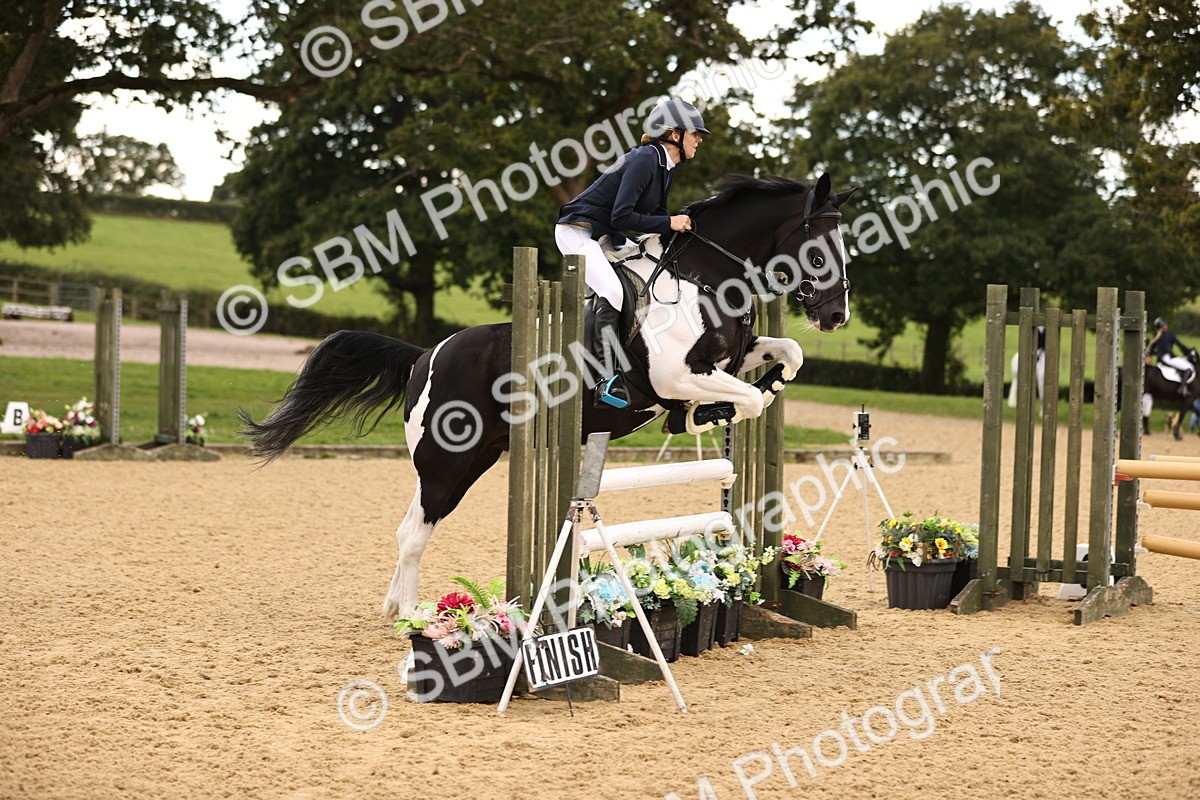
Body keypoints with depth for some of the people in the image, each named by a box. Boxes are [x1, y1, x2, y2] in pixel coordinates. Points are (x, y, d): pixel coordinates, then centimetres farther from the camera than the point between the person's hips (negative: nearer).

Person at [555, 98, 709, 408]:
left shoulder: (664, 167, 10)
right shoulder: (645, 160, -20)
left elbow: (658, 217, 18)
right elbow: (621, 216, -27)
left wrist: (682, 223, -1)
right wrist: (669, 223, -23)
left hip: (605, 238, 11)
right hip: (577, 231, -11)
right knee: (610, 291, -29)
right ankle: (609, 379, -34)